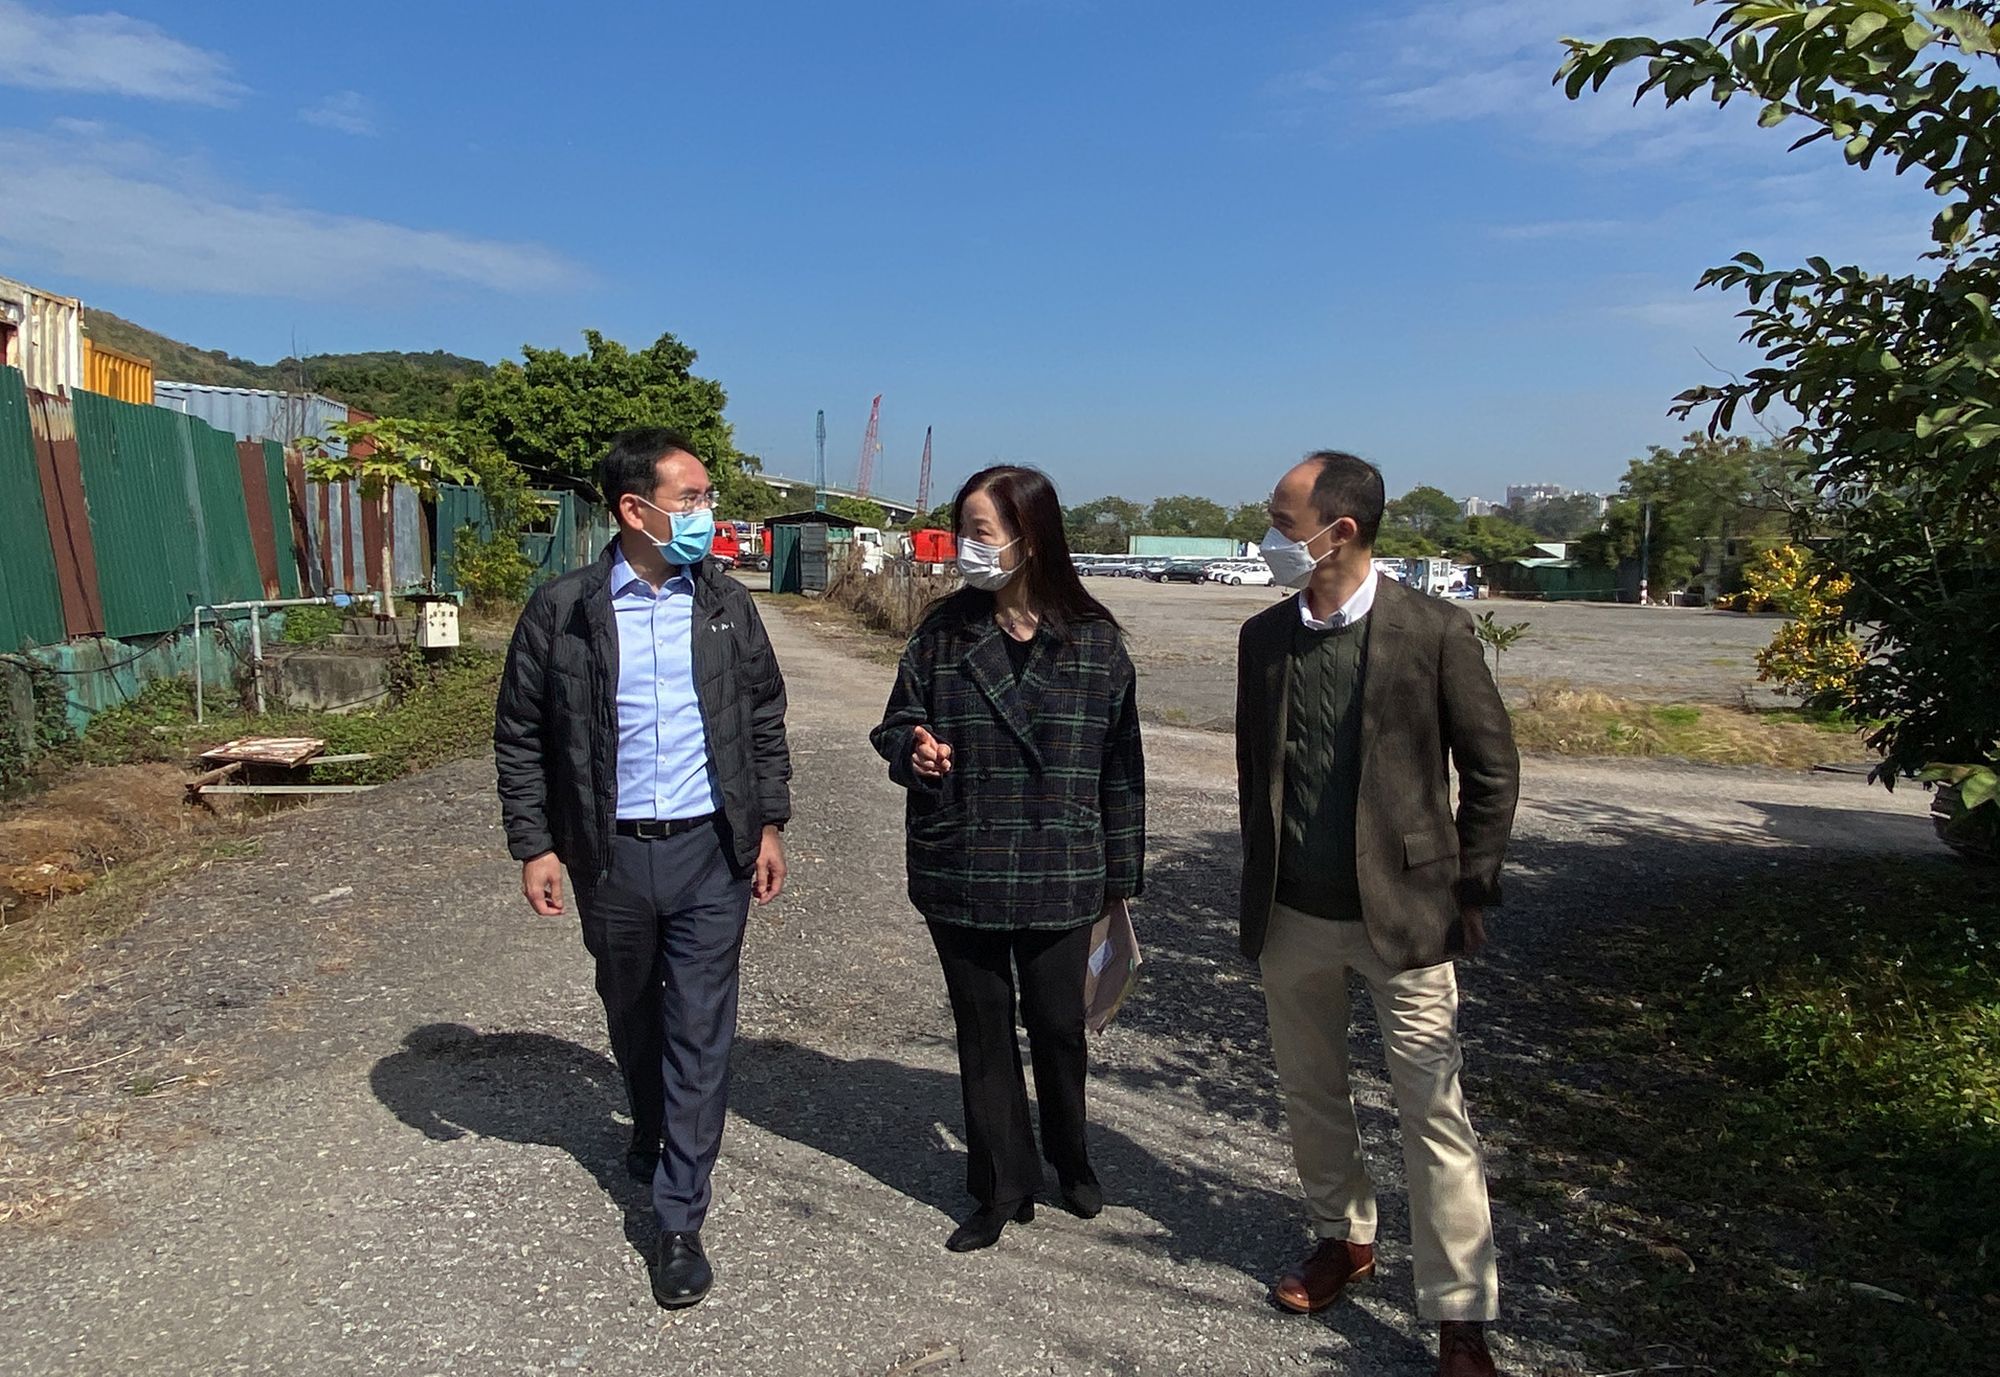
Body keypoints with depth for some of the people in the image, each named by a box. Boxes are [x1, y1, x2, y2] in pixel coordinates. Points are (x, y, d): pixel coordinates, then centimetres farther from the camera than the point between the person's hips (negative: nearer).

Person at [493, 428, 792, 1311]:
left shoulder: (726, 604, 0)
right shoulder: (562, 610, -6)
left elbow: (764, 720, 8)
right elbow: (520, 737, 1)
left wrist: (769, 825, 4)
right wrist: (533, 845, -3)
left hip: (711, 850, 0)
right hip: (610, 856, 0)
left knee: (699, 1031, 2)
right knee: (631, 1017, 20)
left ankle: (680, 1219, 14)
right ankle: (653, 1133, 49)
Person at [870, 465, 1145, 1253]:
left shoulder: (1094, 639, -5)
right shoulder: (943, 632, -3)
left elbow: (1120, 763, 0)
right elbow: (896, 724, 6)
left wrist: (1122, 872, 3)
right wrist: (914, 751, -18)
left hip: (1060, 878, -1)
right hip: (959, 873, 1)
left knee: (1058, 1026, 13)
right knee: (983, 1033, 13)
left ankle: (1069, 1159, 42)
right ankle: (1002, 1187, 33)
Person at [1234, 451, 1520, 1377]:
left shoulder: (1434, 631, -10)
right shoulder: (1264, 637, 3)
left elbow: (1492, 769, -3)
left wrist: (1469, 888, -3)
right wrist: (1261, 885, 11)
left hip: (1402, 911, -4)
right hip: (1290, 915, 5)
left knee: (1434, 1115, 2)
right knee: (1309, 1093, 18)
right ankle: (1344, 1237, 41)